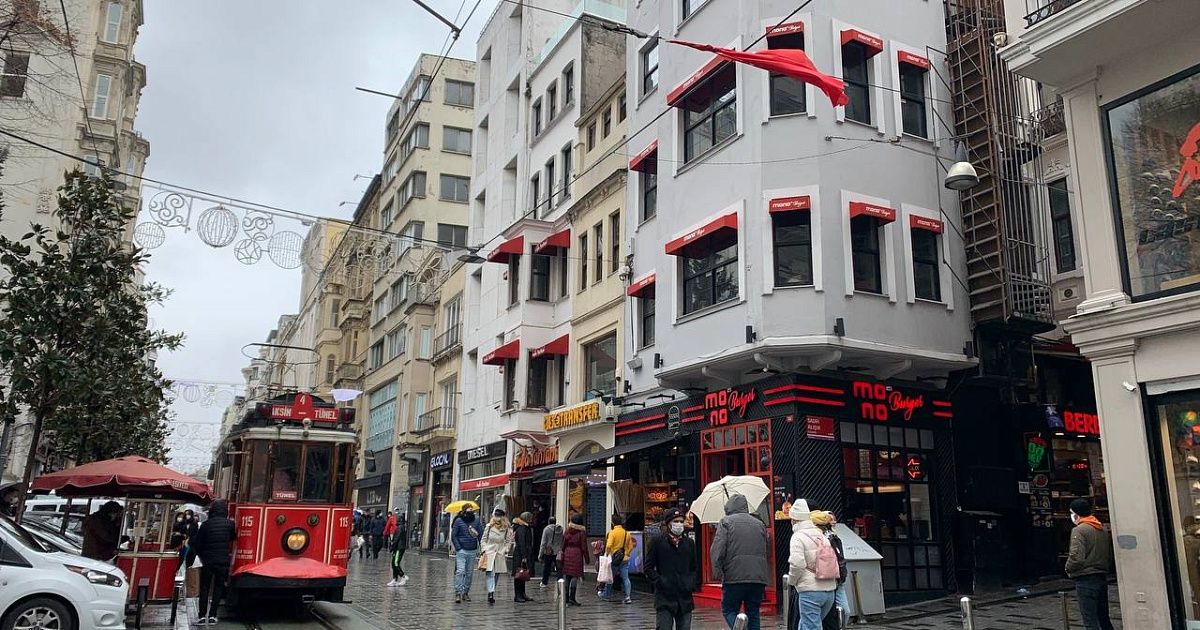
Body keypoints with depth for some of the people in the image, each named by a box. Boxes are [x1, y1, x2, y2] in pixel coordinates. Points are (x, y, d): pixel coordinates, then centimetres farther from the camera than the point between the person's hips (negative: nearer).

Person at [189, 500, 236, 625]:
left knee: (204, 588, 10)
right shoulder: (229, 524, -5)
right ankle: (212, 616, 4)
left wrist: (201, 555, 14)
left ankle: (202, 616, 4)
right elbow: (233, 538, 12)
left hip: (207, 561, 0)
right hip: (223, 561, 0)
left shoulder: (206, 524, -6)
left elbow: (196, 543, -1)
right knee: (218, 588, 10)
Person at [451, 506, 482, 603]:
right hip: (461, 551, -4)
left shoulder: (476, 521, 7)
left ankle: (466, 592, 19)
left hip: (473, 552, 4)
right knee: (460, 571, -14)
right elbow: (453, 536, -1)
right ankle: (458, 593, -13)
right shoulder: (458, 521, -2)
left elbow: (480, 536, 13)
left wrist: (480, 549, 5)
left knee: (469, 573, 8)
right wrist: (458, 548, -9)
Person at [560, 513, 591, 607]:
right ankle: (572, 598, -5)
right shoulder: (582, 531, -6)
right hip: (577, 555, -4)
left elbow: (563, 544, 8)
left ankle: (566, 598, 13)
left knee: (567, 576, 9)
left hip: (567, 554, 5)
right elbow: (584, 547, -5)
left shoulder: (567, 530, 6)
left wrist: (562, 554, 15)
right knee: (575, 576, -2)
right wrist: (587, 559, 2)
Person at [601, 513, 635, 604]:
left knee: (610, 577, 12)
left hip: (614, 558, -4)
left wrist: (607, 553, -6)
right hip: (625, 559, 4)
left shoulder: (612, 532, -12)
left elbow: (608, 545, -21)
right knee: (625, 578, 4)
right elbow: (630, 547, 10)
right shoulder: (626, 533, 4)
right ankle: (628, 596, -6)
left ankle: (606, 595, 25)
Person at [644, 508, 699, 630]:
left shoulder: (689, 543, 12)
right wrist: (659, 582, -10)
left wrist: (693, 584, 6)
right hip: (664, 598, -4)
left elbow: (695, 567, 21)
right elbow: (648, 568, 0)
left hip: (685, 597, 4)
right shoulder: (657, 541, 0)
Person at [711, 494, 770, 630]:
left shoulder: (726, 522, 1)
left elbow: (718, 549, -11)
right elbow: (766, 550, 20)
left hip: (734, 577, -4)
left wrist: (717, 572, -10)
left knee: (729, 610, 6)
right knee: (753, 613, 12)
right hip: (758, 578, 4)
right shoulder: (759, 524, 18)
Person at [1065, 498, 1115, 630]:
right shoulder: (1103, 529, 12)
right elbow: (1110, 556, 15)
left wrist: (1068, 569, -6)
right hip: (1102, 577, 8)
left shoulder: (1079, 530, -14)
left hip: (1085, 579, -8)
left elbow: (1076, 557, -22)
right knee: (1103, 618, 18)